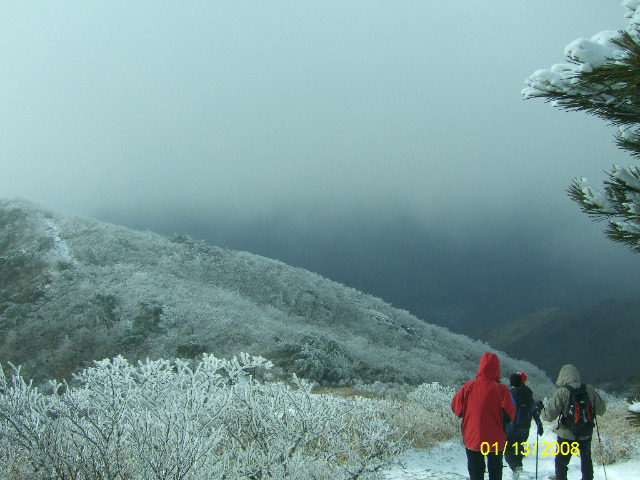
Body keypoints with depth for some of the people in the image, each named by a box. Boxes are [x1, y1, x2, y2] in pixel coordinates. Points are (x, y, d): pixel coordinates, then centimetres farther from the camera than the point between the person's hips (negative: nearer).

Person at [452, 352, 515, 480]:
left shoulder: (468, 387, -10)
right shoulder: (501, 389, -15)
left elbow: (456, 408, 0)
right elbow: (509, 415, -13)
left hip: (472, 439, 1)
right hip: (495, 441, -1)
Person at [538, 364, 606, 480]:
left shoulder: (561, 393, -17)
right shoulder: (589, 390, -6)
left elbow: (549, 416, -17)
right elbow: (602, 409, 4)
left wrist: (541, 409, 3)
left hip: (567, 436, -3)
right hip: (586, 435, 4)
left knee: (561, 462, 13)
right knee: (586, 462, 23)